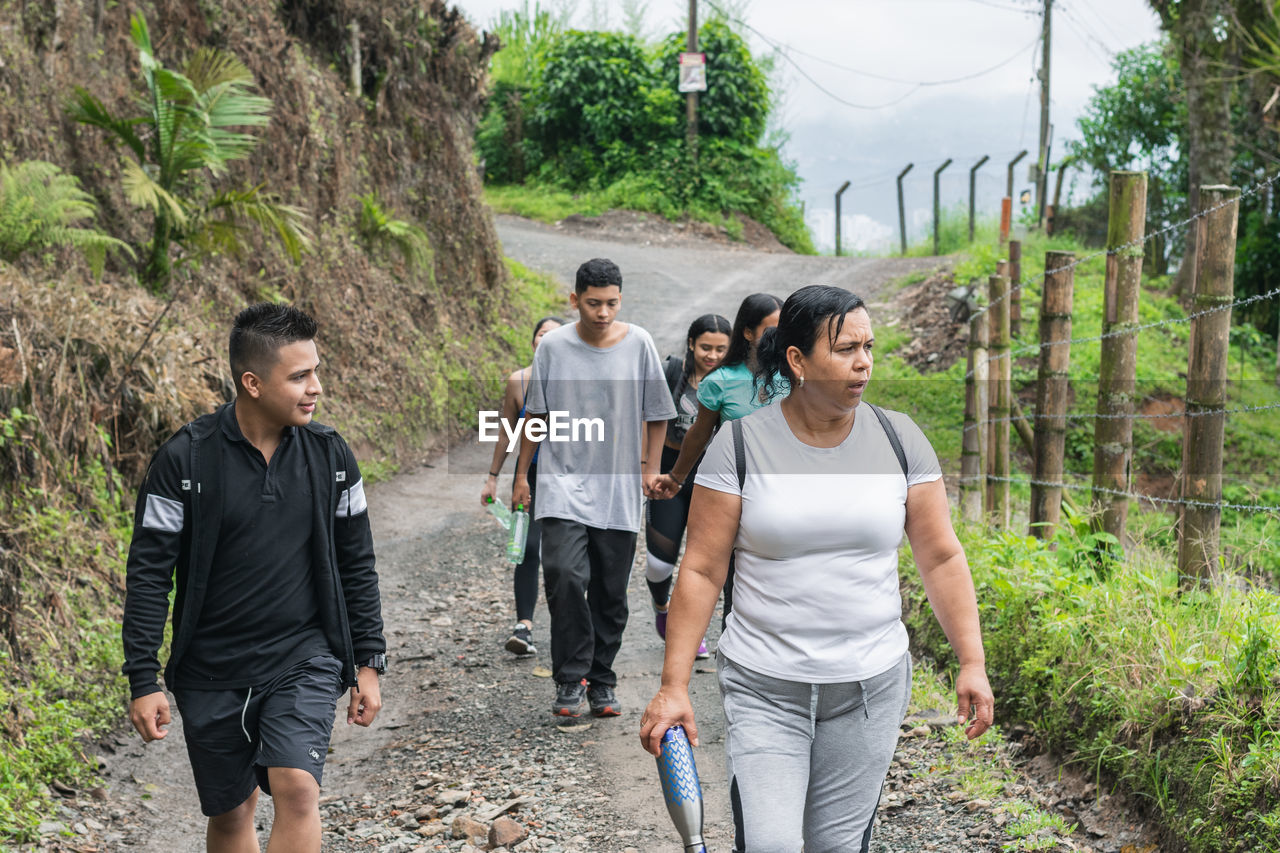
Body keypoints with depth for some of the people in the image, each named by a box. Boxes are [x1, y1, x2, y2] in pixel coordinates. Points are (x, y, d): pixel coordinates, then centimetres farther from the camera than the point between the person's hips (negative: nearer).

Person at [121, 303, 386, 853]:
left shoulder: (330, 455, -2)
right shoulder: (184, 460, -10)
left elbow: (356, 565, 7)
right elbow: (148, 574, -7)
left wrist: (369, 662, 6)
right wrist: (143, 681, -10)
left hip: (303, 662, 1)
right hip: (211, 673, 0)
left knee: (297, 790, -18)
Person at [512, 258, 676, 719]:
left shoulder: (638, 343, 0)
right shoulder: (553, 346, -1)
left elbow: (656, 414, 9)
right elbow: (536, 413, 10)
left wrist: (652, 467, 4)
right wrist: (522, 473, 12)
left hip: (618, 488, 1)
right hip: (563, 481, -1)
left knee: (610, 592, 5)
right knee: (564, 574, -18)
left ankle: (602, 681, 20)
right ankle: (571, 678, -7)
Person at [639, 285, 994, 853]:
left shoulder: (900, 439, 1)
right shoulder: (740, 446, -6)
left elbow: (942, 559, 5)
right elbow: (701, 571, -5)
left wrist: (972, 663, -1)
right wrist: (673, 687, -8)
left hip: (870, 685, 2)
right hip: (764, 690, -2)